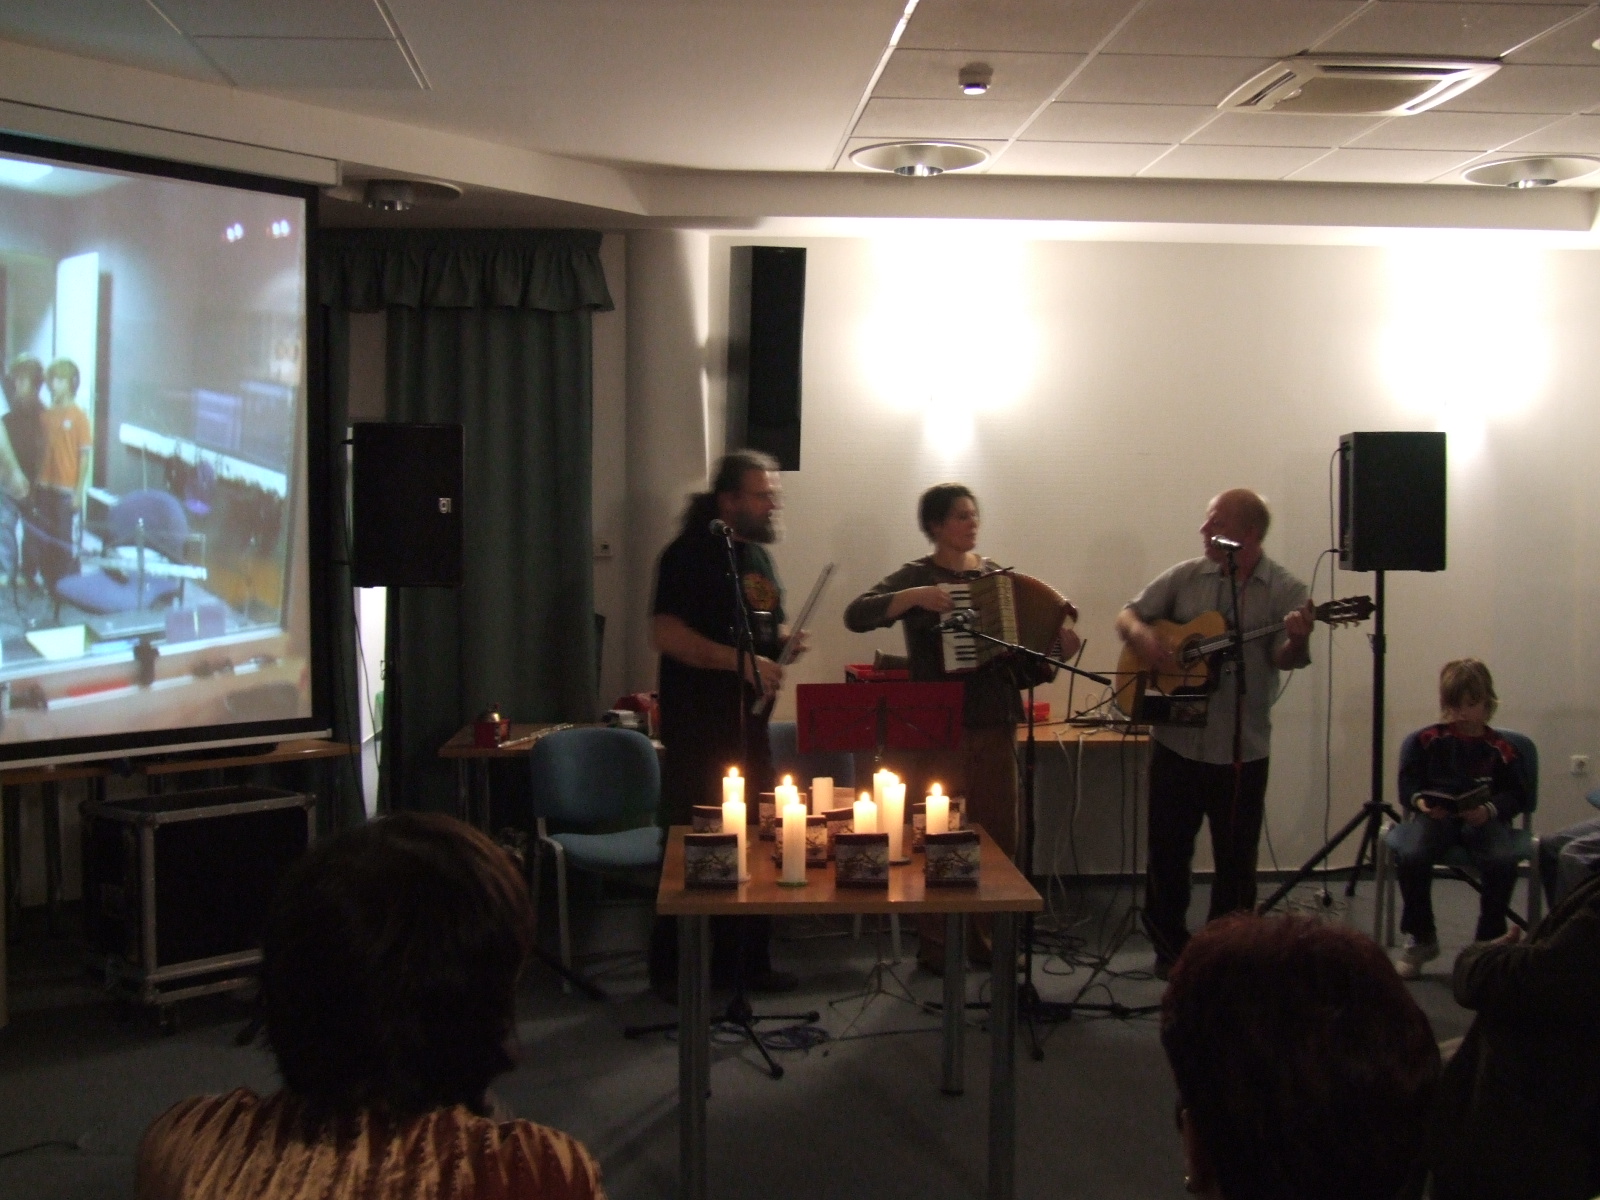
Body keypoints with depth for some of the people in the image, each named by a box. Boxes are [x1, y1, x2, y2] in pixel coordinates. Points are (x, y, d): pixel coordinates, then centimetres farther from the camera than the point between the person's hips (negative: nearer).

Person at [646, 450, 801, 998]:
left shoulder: (758, 554, 15)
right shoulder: (691, 553, -11)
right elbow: (666, 634, -21)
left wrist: (783, 641, 4)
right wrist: (740, 660, -26)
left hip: (748, 723, 8)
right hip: (698, 727, -8)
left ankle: (745, 961, 25)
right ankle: (672, 970, 7)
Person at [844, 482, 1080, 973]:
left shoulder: (997, 575, 13)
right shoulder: (918, 577, -2)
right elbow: (856, 615, -15)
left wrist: (1056, 649, -1)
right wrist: (913, 598, -26)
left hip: (995, 725, 5)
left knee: (998, 832, 7)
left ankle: (987, 934, 19)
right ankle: (935, 944, 8)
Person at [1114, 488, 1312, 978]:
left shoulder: (1286, 590, -3)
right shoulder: (1185, 577, 5)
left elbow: (1284, 658, -15)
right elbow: (1128, 614, 10)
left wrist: (1298, 641, -38)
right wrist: (1142, 635, -13)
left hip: (1242, 749, -2)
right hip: (1177, 741, 2)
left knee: (1236, 860, 7)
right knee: (1167, 851, 9)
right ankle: (1170, 948, 25)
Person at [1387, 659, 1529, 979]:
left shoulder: (1500, 749, 10)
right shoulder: (1427, 740, 11)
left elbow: (1516, 795, 4)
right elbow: (1408, 783, 8)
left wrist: (1490, 810, -17)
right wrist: (1420, 801, -15)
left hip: (1483, 819, 0)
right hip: (1433, 816, 0)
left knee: (1503, 860, -31)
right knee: (1410, 854, -30)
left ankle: (1490, 941, -8)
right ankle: (1421, 940, -8)